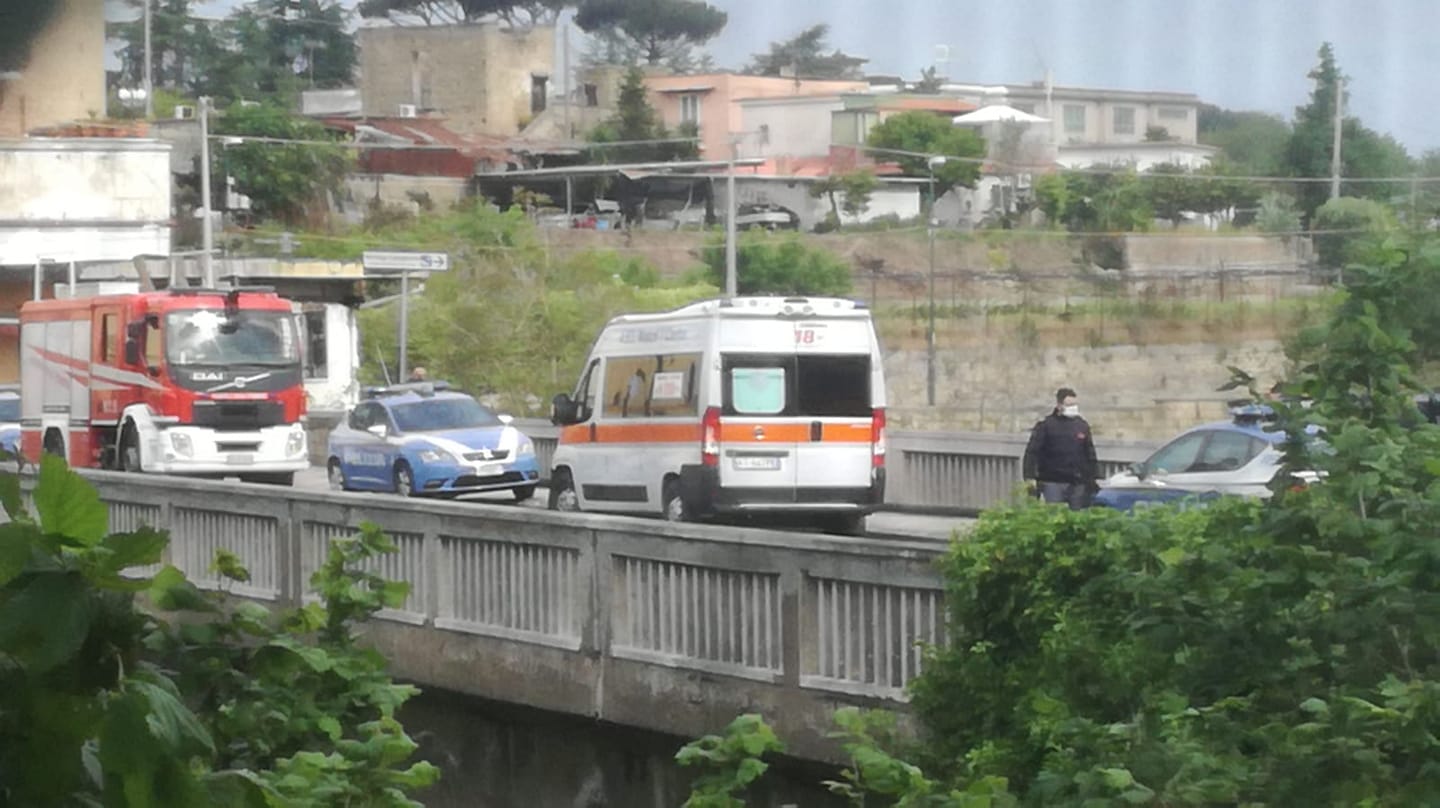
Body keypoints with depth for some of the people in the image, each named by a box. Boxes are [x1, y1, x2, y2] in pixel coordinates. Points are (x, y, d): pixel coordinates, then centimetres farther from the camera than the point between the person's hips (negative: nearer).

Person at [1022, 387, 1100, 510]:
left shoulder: (1082, 426, 12)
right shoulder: (1045, 425, -1)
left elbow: (1090, 454, 19)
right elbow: (1032, 452, -5)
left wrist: (1095, 477, 13)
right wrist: (1029, 477, -14)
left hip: (1077, 485, 4)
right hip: (1053, 484, -4)